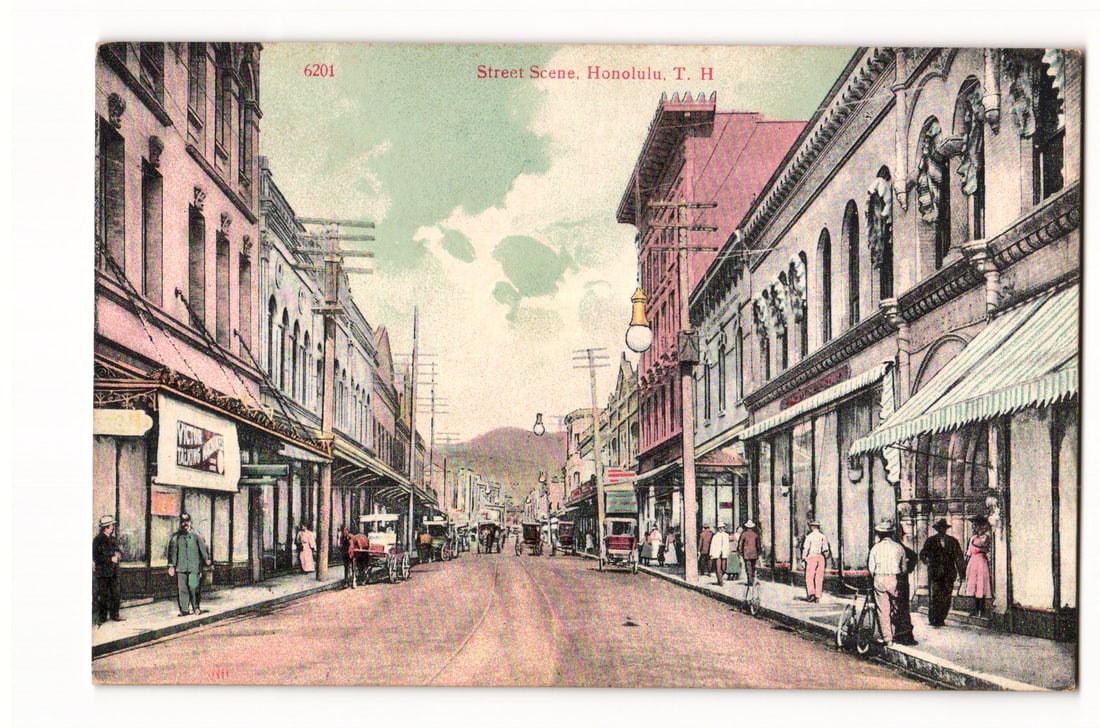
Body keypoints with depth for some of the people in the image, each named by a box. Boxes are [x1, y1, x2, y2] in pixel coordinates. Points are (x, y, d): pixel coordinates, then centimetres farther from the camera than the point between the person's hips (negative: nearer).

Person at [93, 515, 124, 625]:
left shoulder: (114, 539, 11)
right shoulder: (98, 540, -9)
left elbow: (119, 551, 19)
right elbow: (96, 558, -13)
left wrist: (117, 553, -5)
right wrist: (110, 559, -16)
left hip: (114, 571, 6)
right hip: (102, 572, -6)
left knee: (116, 594, 8)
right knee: (102, 596, -1)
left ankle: (114, 615, 19)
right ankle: (101, 618, 8)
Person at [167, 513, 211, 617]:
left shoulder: (195, 535, 8)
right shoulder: (175, 537, 9)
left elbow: (203, 548, 10)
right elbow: (172, 552, 10)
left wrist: (207, 559, 0)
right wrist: (171, 565, 4)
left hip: (194, 567, -1)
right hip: (180, 567, 1)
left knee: (194, 587, -9)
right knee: (182, 588, -1)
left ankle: (196, 607, 6)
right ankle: (184, 610, 6)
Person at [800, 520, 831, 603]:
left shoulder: (809, 536, -3)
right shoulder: (823, 536, 8)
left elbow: (805, 549, -6)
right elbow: (826, 550, 6)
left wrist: (803, 560, -1)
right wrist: (825, 557, 18)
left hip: (812, 557, -4)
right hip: (821, 558, 4)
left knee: (809, 577, -1)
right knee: (819, 578, 6)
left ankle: (811, 594, -17)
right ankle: (818, 597, 4)